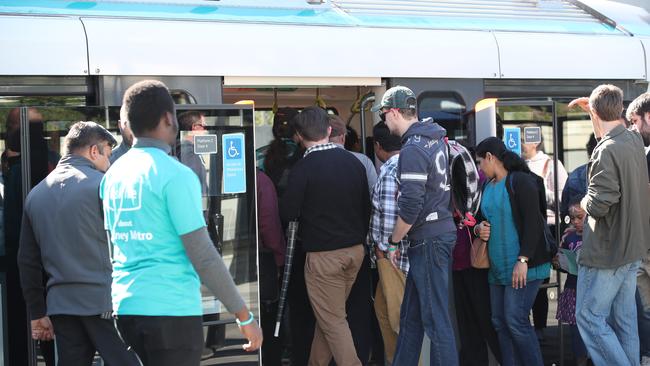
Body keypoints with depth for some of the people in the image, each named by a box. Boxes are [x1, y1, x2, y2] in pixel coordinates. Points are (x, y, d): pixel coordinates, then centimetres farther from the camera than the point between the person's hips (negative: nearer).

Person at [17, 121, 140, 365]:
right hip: (103, 300, -6)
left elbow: (28, 261, 15)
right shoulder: (102, 185, -7)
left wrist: (37, 313, 18)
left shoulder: (36, 194, 13)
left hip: (60, 303, 6)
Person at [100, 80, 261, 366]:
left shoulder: (113, 175, 8)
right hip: (171, 310, -7)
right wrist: (244, 316, -9)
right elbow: (203, 256, -15)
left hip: (125, 307, 7)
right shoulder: (176, 175, -13)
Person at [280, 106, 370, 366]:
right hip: (355, 250, 6)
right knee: (329, 314, 18)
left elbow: (288, 213, -12)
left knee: (333, 320, 2)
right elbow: (366, 206, 9)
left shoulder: (304, 168, -15)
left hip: (323, 254, -6)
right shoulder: (353, 162, 3)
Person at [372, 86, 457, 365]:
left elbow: (410, 206, -22)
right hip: (442, 231, 10)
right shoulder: (435, 138, 12)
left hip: (429, 240, -10)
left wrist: (393, 241, -8)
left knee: (435, 318, -5)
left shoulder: (413, 149, -17)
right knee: (411, 315, 16)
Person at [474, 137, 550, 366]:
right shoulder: (488, 187, 16)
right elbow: (485, 218, 27)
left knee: (515, 321, -12)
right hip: (498, 267, 8)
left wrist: (523, 260, -21)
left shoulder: (520, 181, -10)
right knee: (500, 323, 5)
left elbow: (533, 222, -16)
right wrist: (479, 229, 3)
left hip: (522, 266, -8)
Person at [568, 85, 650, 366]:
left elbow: (598, 205, -24)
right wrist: (592, 107, 34)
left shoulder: (607, 152, -21)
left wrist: (584, 202, -3)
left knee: (589, 317, -2)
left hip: (606, 252, -8)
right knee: (624, 320, 12)